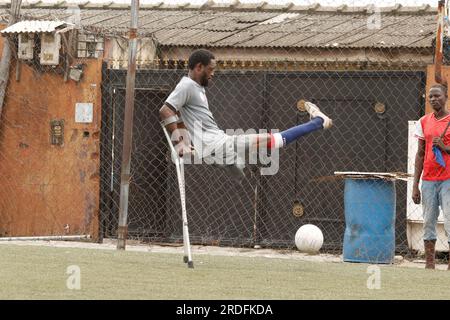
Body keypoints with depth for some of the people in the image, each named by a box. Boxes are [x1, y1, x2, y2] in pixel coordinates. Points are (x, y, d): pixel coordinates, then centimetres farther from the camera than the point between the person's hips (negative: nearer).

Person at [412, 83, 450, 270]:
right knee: (428, 223, 4)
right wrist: (415, 185, 9)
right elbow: (420, 155, 13)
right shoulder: (424, 122, 11)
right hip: (428, 181, 4)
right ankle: (429, 264, 7)